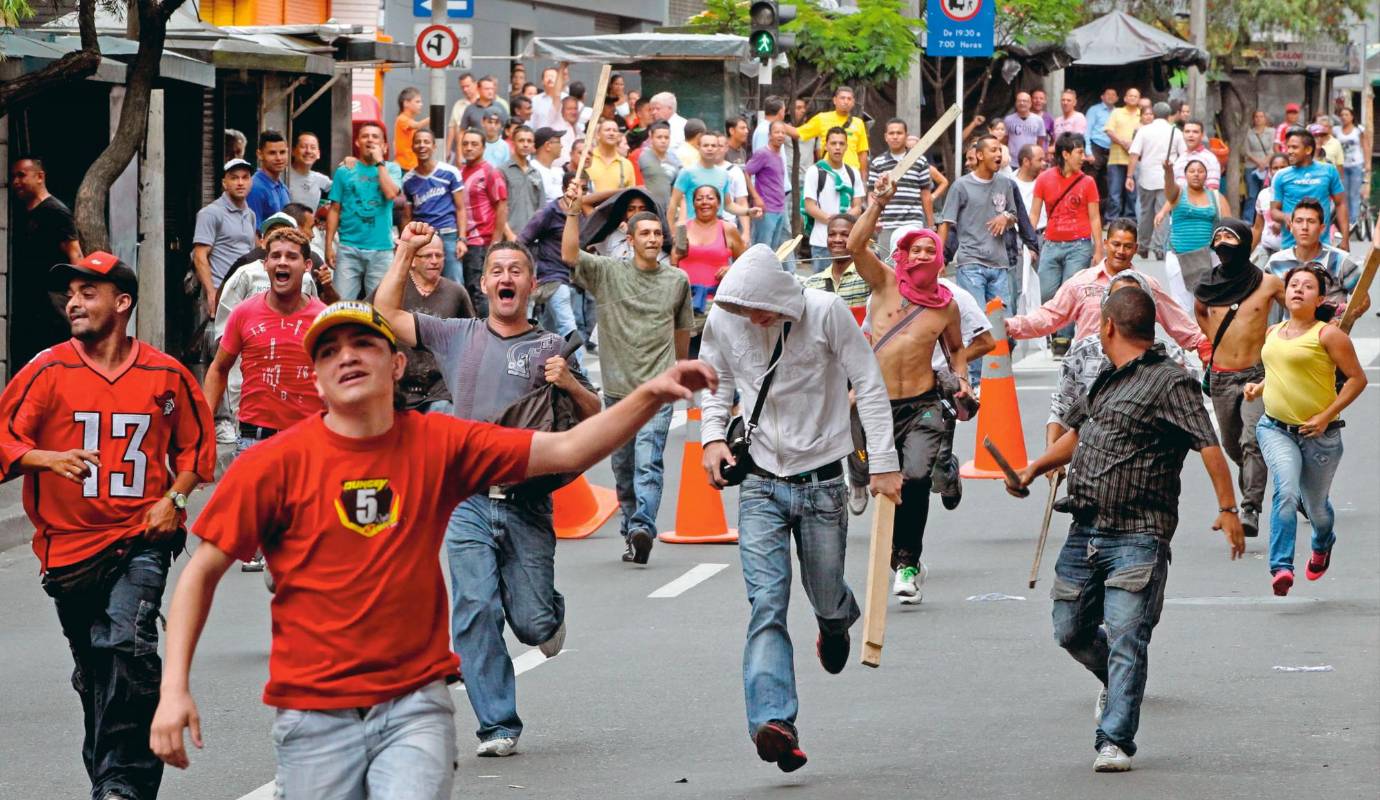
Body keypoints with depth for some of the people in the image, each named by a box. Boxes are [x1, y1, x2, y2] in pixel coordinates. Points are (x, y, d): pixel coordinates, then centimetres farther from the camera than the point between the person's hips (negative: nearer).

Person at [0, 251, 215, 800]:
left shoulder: (165, 374, 2)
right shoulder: (48, 371, 0)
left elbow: (196, 444, 15)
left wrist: (175, 496, -1)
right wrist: (51, 459, -20)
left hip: (141, 536, -2)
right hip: (70, 543, 2)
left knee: (129, 645, -22)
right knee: (93, 672, 11)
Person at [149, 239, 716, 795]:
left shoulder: (438, 445, 2)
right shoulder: (275, 465, -5)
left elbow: (566, 451, -1)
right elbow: (202, 573, 0)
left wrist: (649, 396, -15)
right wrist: (174, 689, -8)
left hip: (415, 704, 0)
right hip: (314, 709, 0)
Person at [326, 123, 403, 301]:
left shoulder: (391, 169, 8)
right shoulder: (345, 171, 8)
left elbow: (391, 193, -12)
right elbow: (334, 210, 7)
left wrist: (379, 162, -5)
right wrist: (329, 245, 0)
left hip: (380, 248, 0)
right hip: (349, 248, 0)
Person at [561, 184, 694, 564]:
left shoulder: (677, 280, 7)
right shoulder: (608, 272, 1)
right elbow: (569, 255, -15)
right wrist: (573, 212, -25)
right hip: (617, 387, 1)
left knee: (648, 463, -16)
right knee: (623, 467, 8)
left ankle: (642, 529, -28)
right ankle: (632, 535, 18)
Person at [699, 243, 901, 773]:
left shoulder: (826, 313, -13)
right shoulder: (723, 322, -4)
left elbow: (869, 385, -7)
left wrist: (883, 464, -10)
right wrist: (713, 435, -6)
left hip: (822, 483, -1)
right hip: (760, 485, 1)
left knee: (827, 600, 11)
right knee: (767, 603, -14)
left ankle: (836, 622, 51)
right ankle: (774, 723, -24)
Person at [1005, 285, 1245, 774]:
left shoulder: (1169, 382, -10)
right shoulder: (1107, 380, 17)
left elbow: (1208, 445, -19)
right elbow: (1078, 433, 34)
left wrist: (1227, 509, -27)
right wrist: (1033, 470, 29)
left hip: (1137, 538, -8)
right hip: (1085, 532, 8)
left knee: (1125, 639, -11)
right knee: (1071, 631, 14)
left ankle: (1115, 743, -10)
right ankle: (1118, 682, 41)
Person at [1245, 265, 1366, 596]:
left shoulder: (1328, 334, -10)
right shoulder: (1273, 333, 10)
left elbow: (1357, 379, -9)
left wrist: (1326, 416, -15)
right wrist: (1258, 388, 7)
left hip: (1318, 433, -3)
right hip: (1275, 428, 3)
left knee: (1315, 506, 12)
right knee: (1286, 490, -24)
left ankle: (1323, 544, 49)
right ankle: (1281, 567, -27)